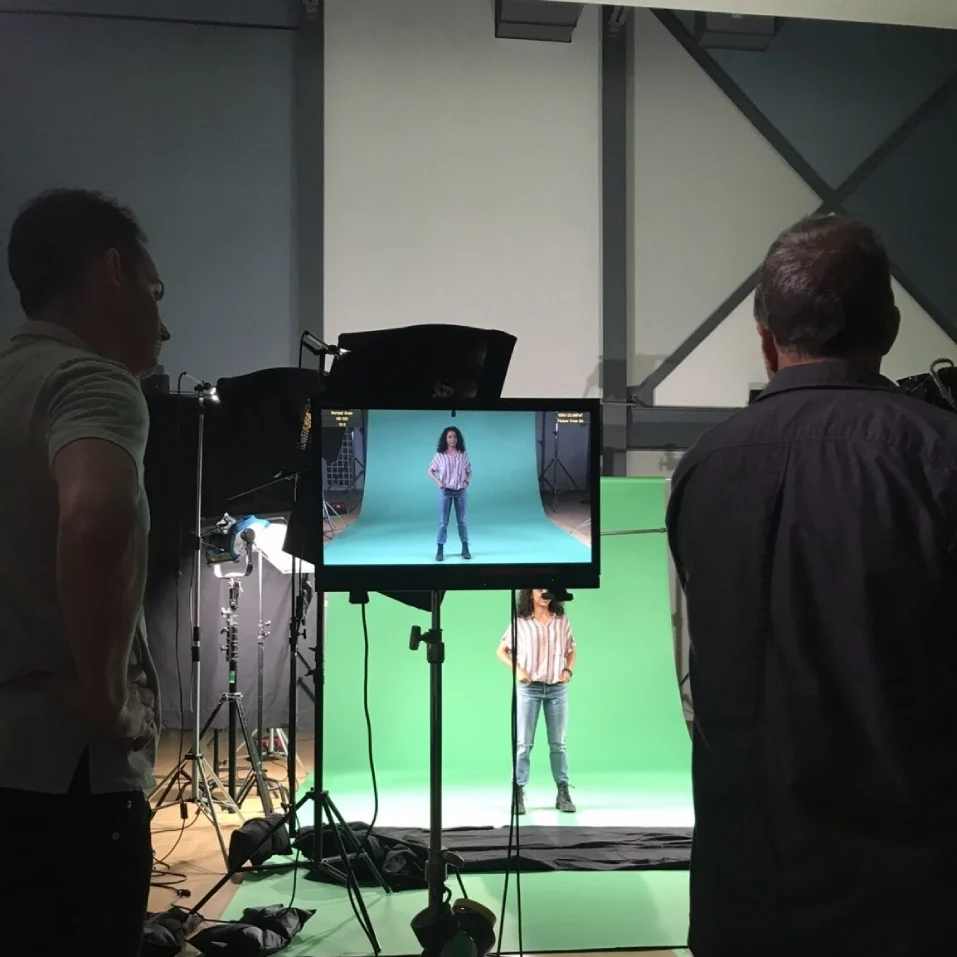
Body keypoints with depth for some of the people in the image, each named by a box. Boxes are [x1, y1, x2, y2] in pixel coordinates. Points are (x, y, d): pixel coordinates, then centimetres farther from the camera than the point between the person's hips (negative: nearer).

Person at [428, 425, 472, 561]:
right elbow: (430, 471, 7)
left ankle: (465, 548, 16)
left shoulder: (463, 454, 0)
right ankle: (440, 550, 4)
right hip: (445, 491, -1)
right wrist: (438, 482, -7)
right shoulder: (439, 455, -3)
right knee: (443, 521, 0)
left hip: (461, 491, 1)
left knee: (462, 520, 8)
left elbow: (469, 471, 10)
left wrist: (467, 481, -7)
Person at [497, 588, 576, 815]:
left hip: (557, 688, 2)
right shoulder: (520, 622, -1)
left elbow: (571, 651, 16)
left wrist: (568, 670, -2)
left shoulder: (562, 621, 6)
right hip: (529, 688, -2)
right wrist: (517, 670, -9)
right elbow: (502, 651, 5)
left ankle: (563, 794, 12)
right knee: (523, 743, -1)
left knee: (558, 743, 7)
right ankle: (518, 794, 4)